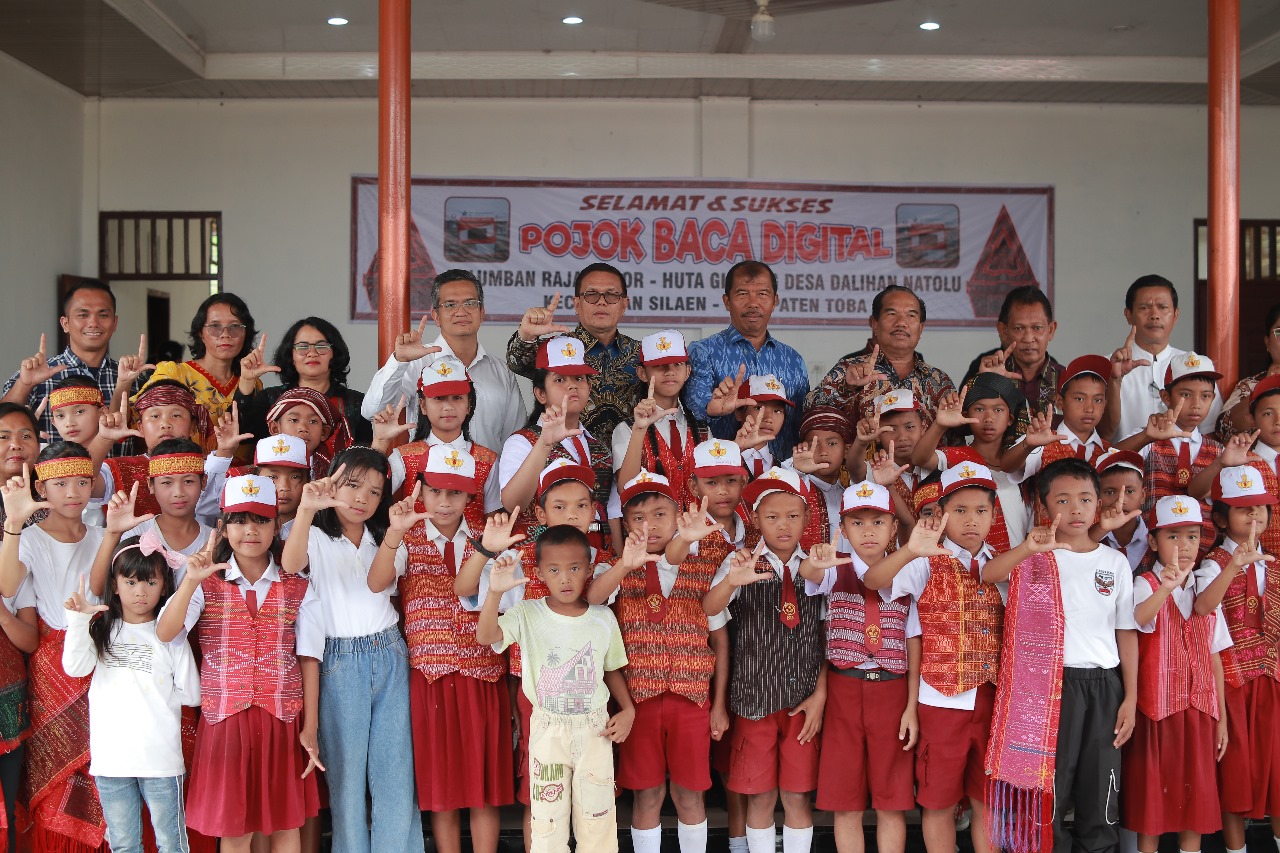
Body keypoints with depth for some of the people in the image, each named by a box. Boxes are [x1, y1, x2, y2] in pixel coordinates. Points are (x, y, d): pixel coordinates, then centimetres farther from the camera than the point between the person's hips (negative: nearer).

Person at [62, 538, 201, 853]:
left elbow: (191, 694, -3)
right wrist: (79, 619, -16)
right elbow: (75, 667, -10)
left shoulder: (171, 635, -2)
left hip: (160, 756, -3)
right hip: (110, 757, 3)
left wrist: (154, 694, 2)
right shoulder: (102, 631, 7)